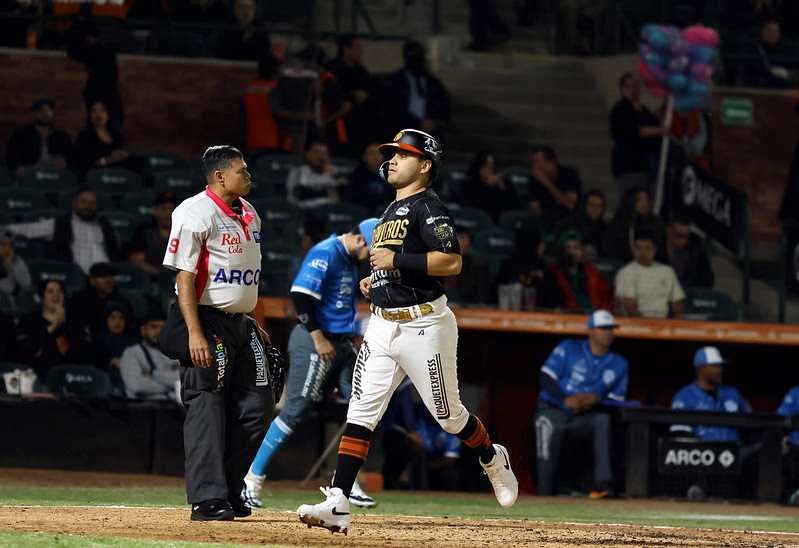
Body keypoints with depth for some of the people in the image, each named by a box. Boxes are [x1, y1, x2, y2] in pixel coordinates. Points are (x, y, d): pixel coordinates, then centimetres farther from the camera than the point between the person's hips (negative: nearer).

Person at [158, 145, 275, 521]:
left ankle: (228, 491, 14)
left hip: (241, 323, 9)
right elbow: (184, 278, -17)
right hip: (207, 322, -9)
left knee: (256, 406, 5)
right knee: (207, 408, -8)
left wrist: (252, 324, 18)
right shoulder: (195, 213, -13)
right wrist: (194, 334, -24)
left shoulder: (249, 215, 13)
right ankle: (207, 499, -8)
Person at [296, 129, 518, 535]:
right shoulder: (391, 211, 18)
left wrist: (396, 260, -23)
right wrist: (376, 279, 13)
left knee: (448, 415, 5)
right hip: (382, 326, 8)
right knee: (360, 412, -5)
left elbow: (451, 262, -22)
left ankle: (493, 460, 35)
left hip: (424, 325, -8)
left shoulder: (428, 208, -10)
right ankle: (337, 505, -12)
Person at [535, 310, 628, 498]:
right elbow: (545, 378, -7)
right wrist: (566, 400, -23)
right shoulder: (568, 349, 1)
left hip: (585, 417, 2)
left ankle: (602, 483, -37)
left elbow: (616, 401, 7)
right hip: (553, 410, -2)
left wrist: (596, 400, -16)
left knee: (603, 420, -29)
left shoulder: (619, 364, 10)